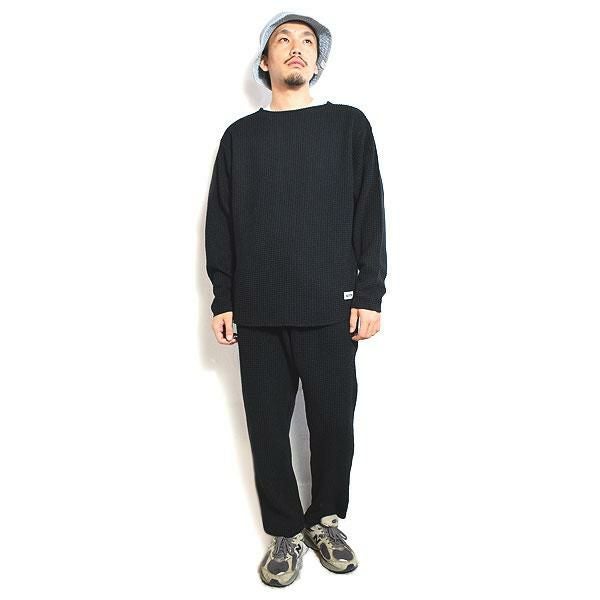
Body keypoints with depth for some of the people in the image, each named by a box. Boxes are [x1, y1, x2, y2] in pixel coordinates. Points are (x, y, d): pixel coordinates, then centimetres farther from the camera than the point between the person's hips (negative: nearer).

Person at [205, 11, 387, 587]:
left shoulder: (348, 124, 7)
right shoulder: (240, 135, 11)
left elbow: (370, 215, 2)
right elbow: (220, 223, 9)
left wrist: (369, 296, -4)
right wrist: (222, 301, 4)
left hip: (331, 308, -1)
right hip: (257, 311, 2)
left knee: (333, 421, 6)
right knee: (268, 425, 6)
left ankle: (325, 518, 29)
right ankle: (286, 530, 25)